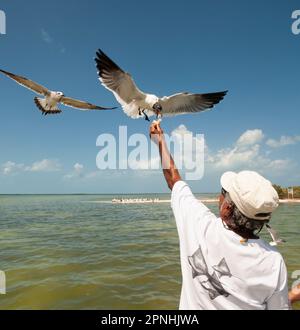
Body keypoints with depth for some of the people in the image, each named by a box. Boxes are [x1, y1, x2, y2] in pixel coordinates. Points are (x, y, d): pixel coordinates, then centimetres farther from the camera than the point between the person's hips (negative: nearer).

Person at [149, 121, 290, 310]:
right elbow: (280, 305, -13)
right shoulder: (274, 263, -29)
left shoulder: (202, 226, -29)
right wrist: (291, 297, 8)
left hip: (193, 304, 0)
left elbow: (173, 178, -14)